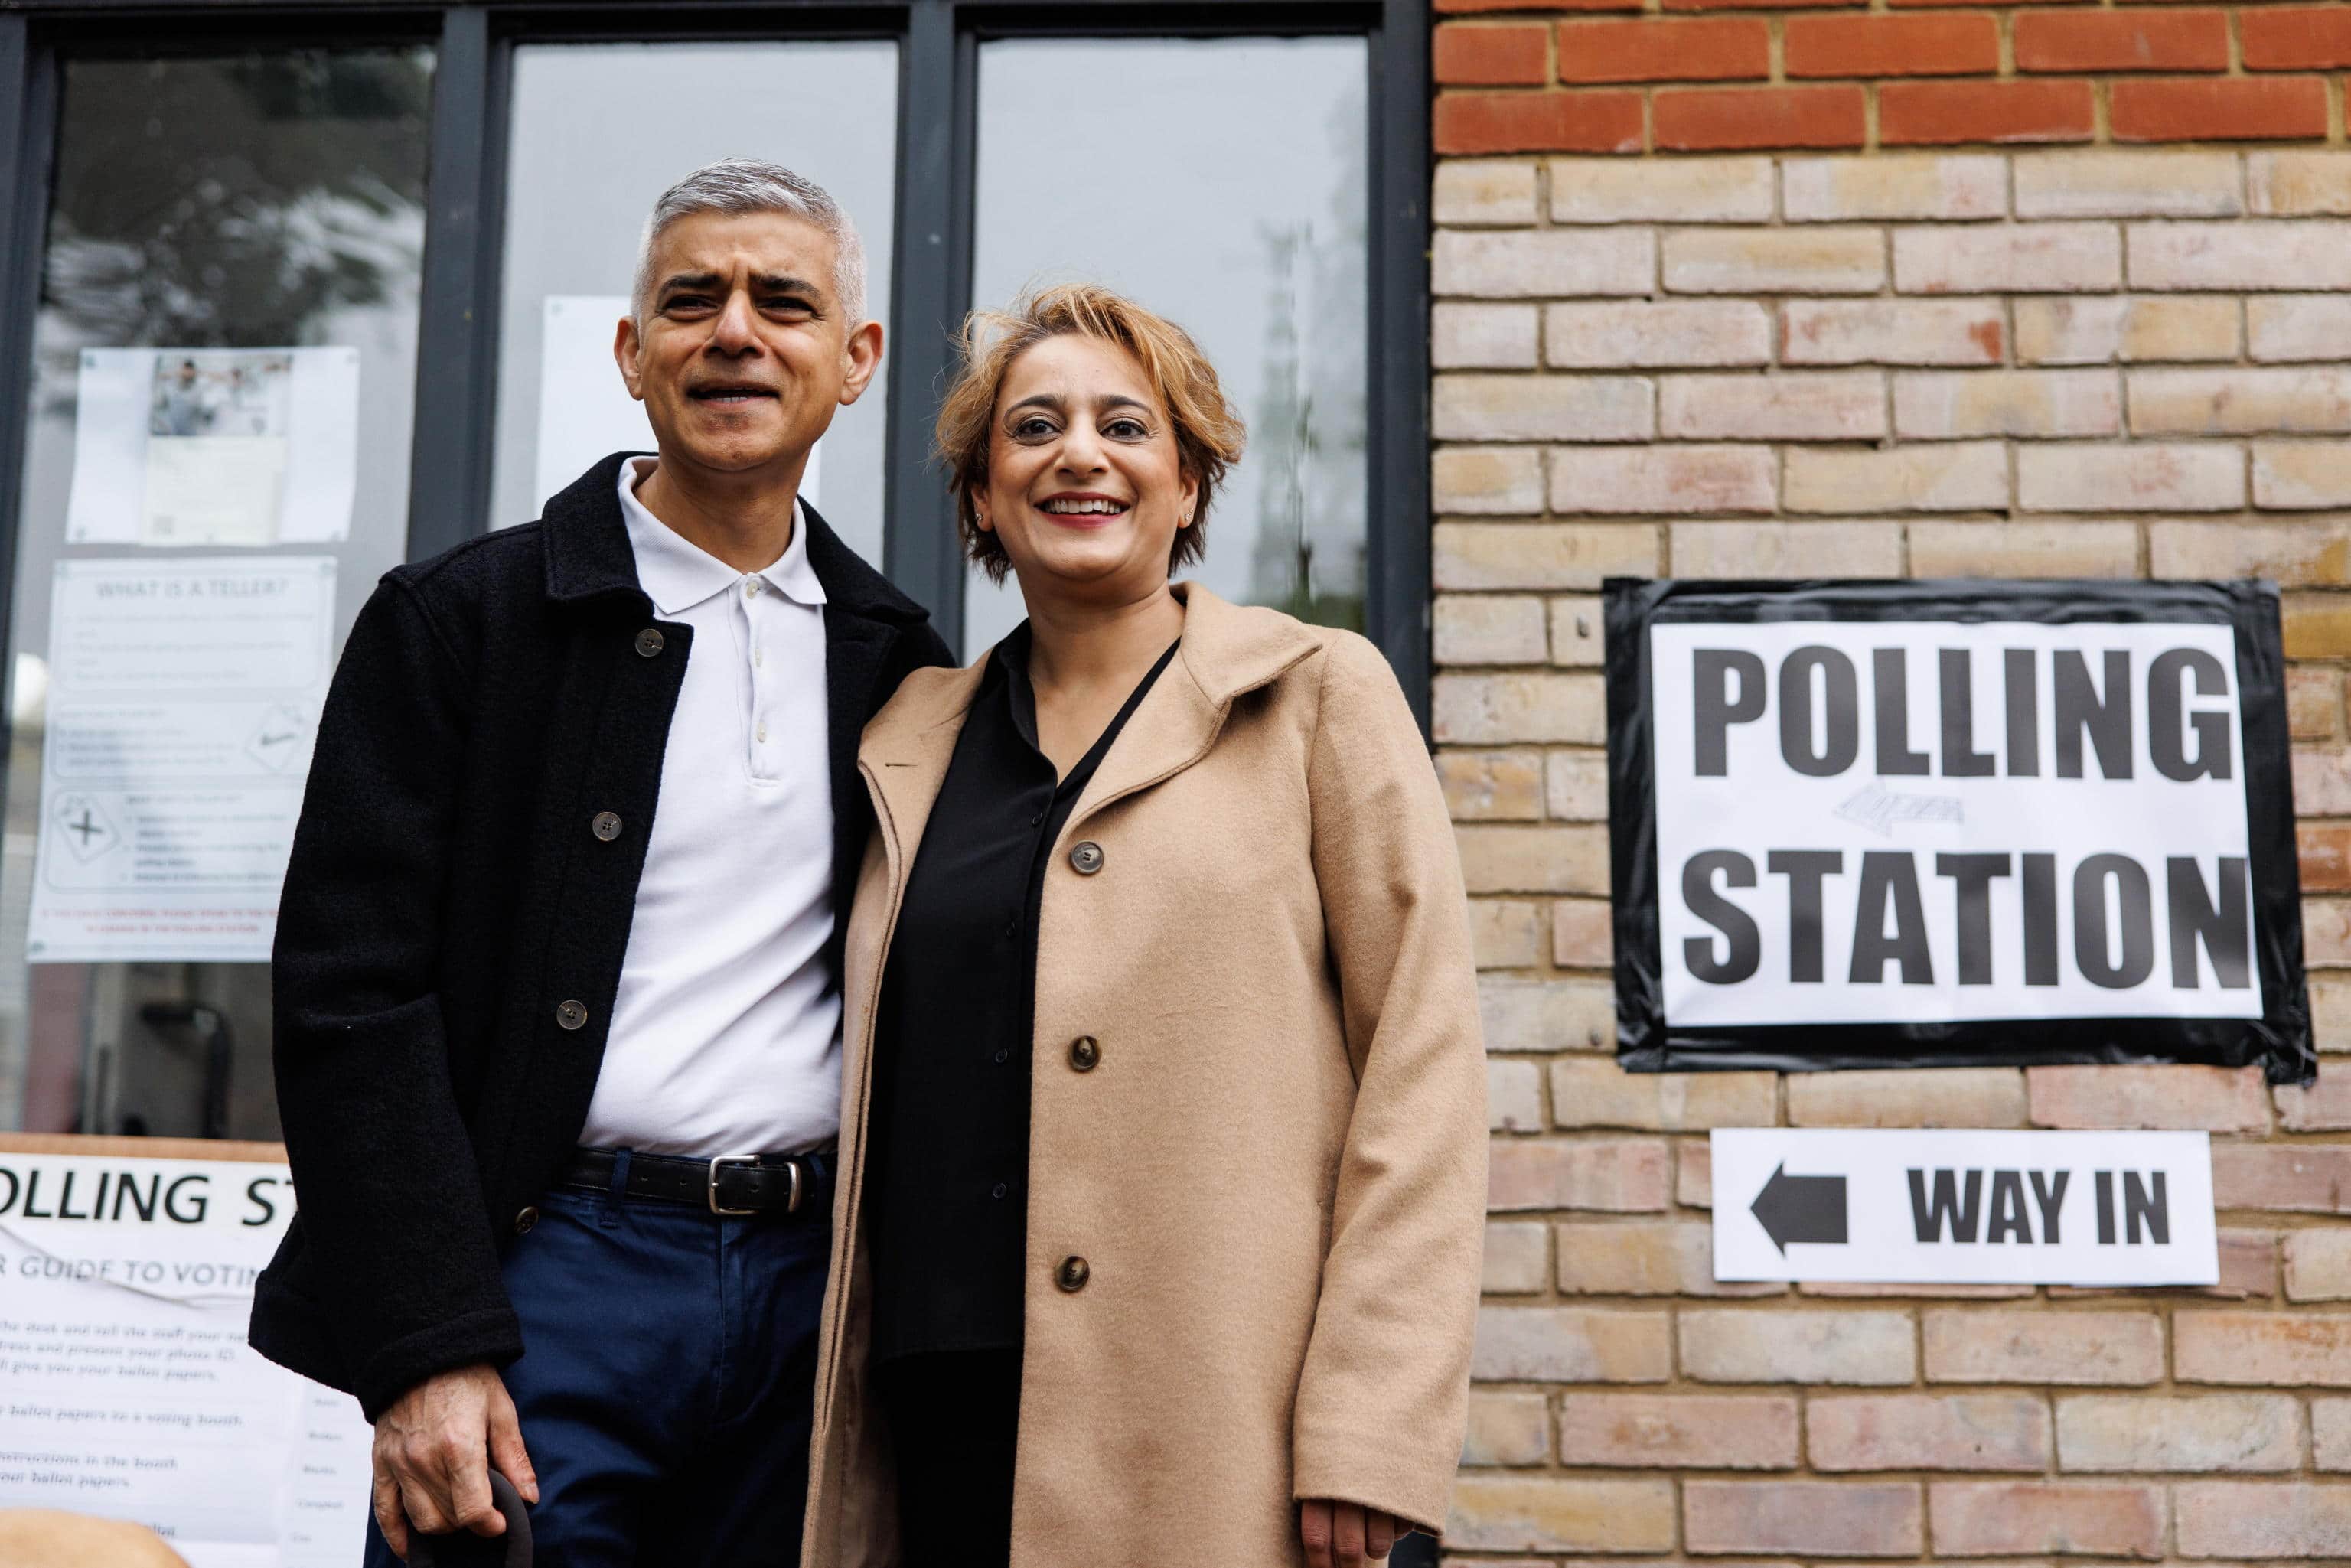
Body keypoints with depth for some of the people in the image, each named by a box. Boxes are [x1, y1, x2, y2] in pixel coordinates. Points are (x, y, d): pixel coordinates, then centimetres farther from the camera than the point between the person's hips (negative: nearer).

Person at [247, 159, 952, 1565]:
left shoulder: (896, 660, 10)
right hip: (550, 1276, -3)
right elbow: (353, 987, -7)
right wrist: (427, 1349, -14)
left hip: (813, 1289, 3)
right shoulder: (462, 617, -1)